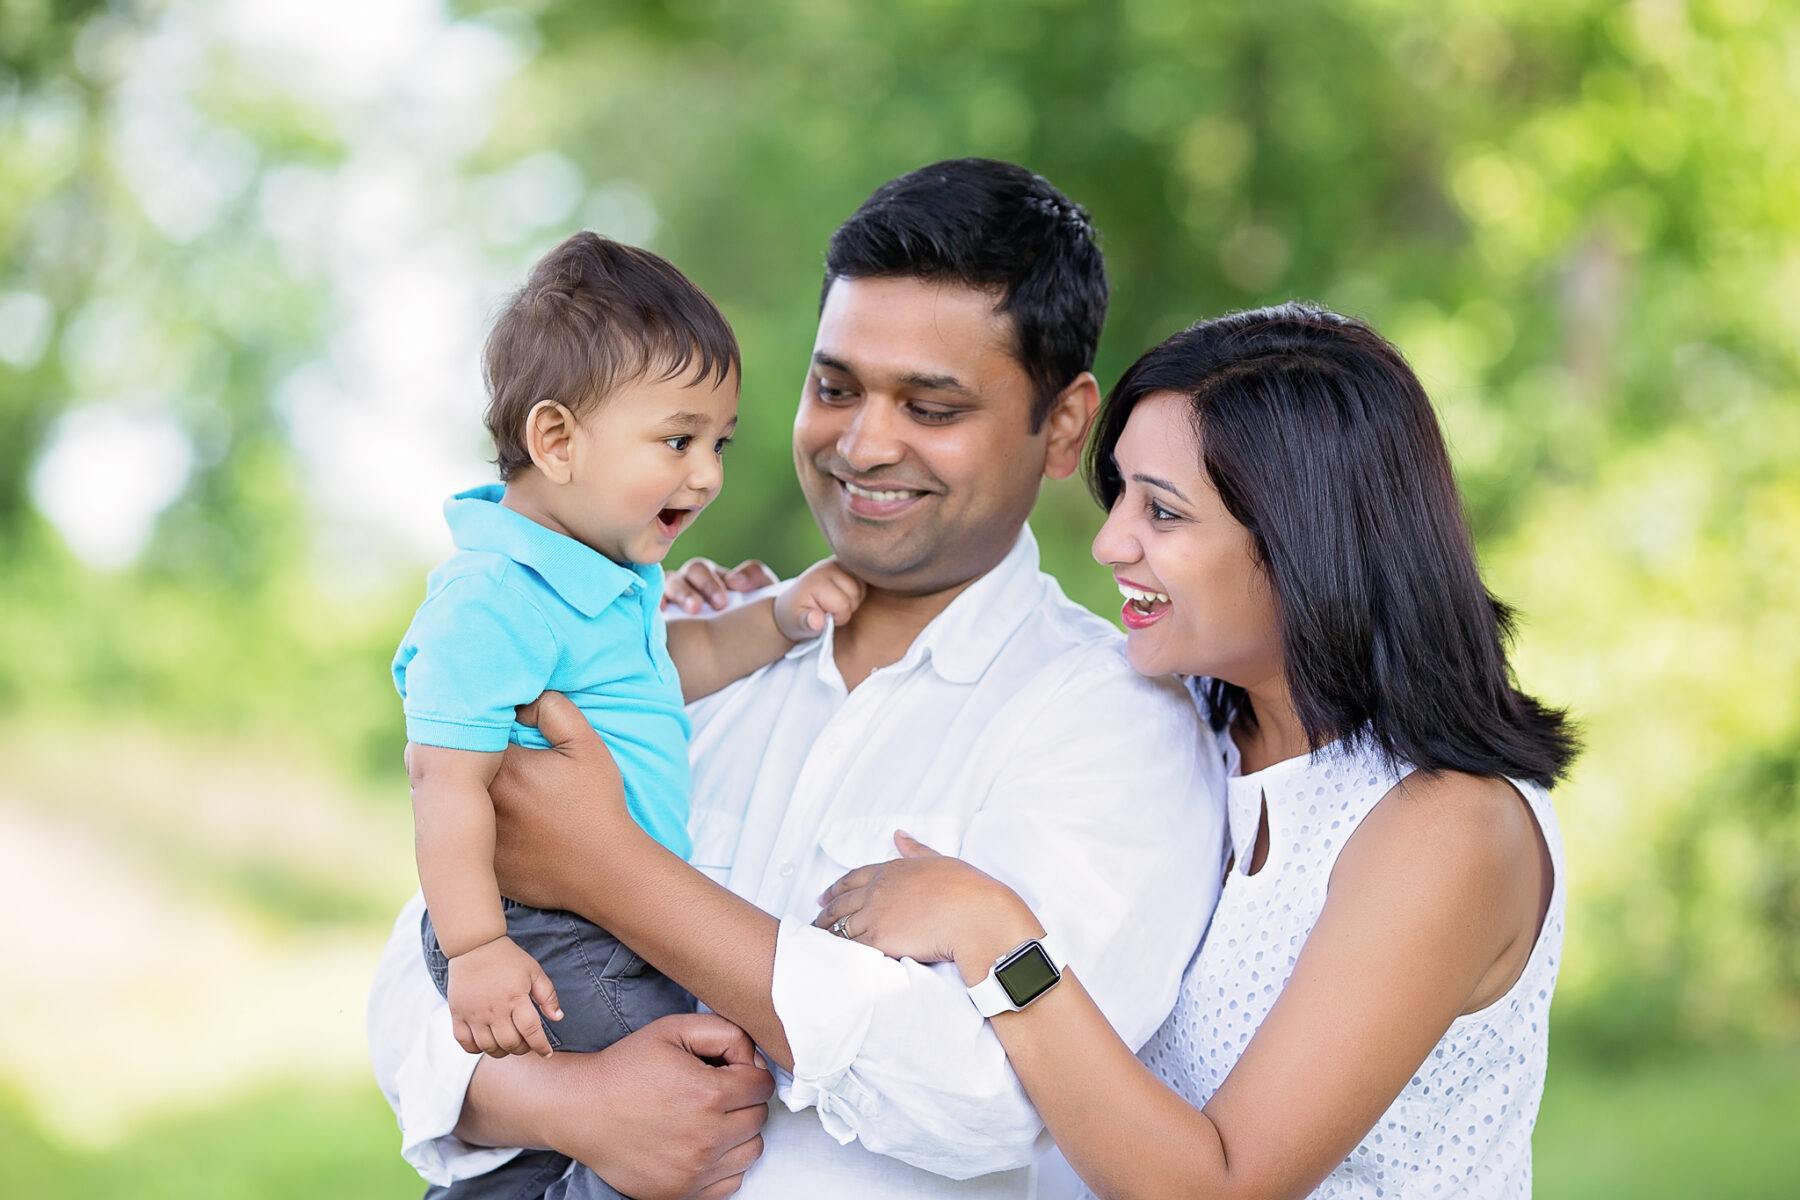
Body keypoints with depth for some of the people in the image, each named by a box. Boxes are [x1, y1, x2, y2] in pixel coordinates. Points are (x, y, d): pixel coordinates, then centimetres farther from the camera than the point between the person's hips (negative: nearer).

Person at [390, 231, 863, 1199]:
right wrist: (474, 946, -25)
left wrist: (777, 621, 18)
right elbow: (444, 772, -23)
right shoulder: (495, 599, -21)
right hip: (547, 953, -10)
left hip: (622, 937, 10)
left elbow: (658, 666, 33)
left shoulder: (608, 577, 13)